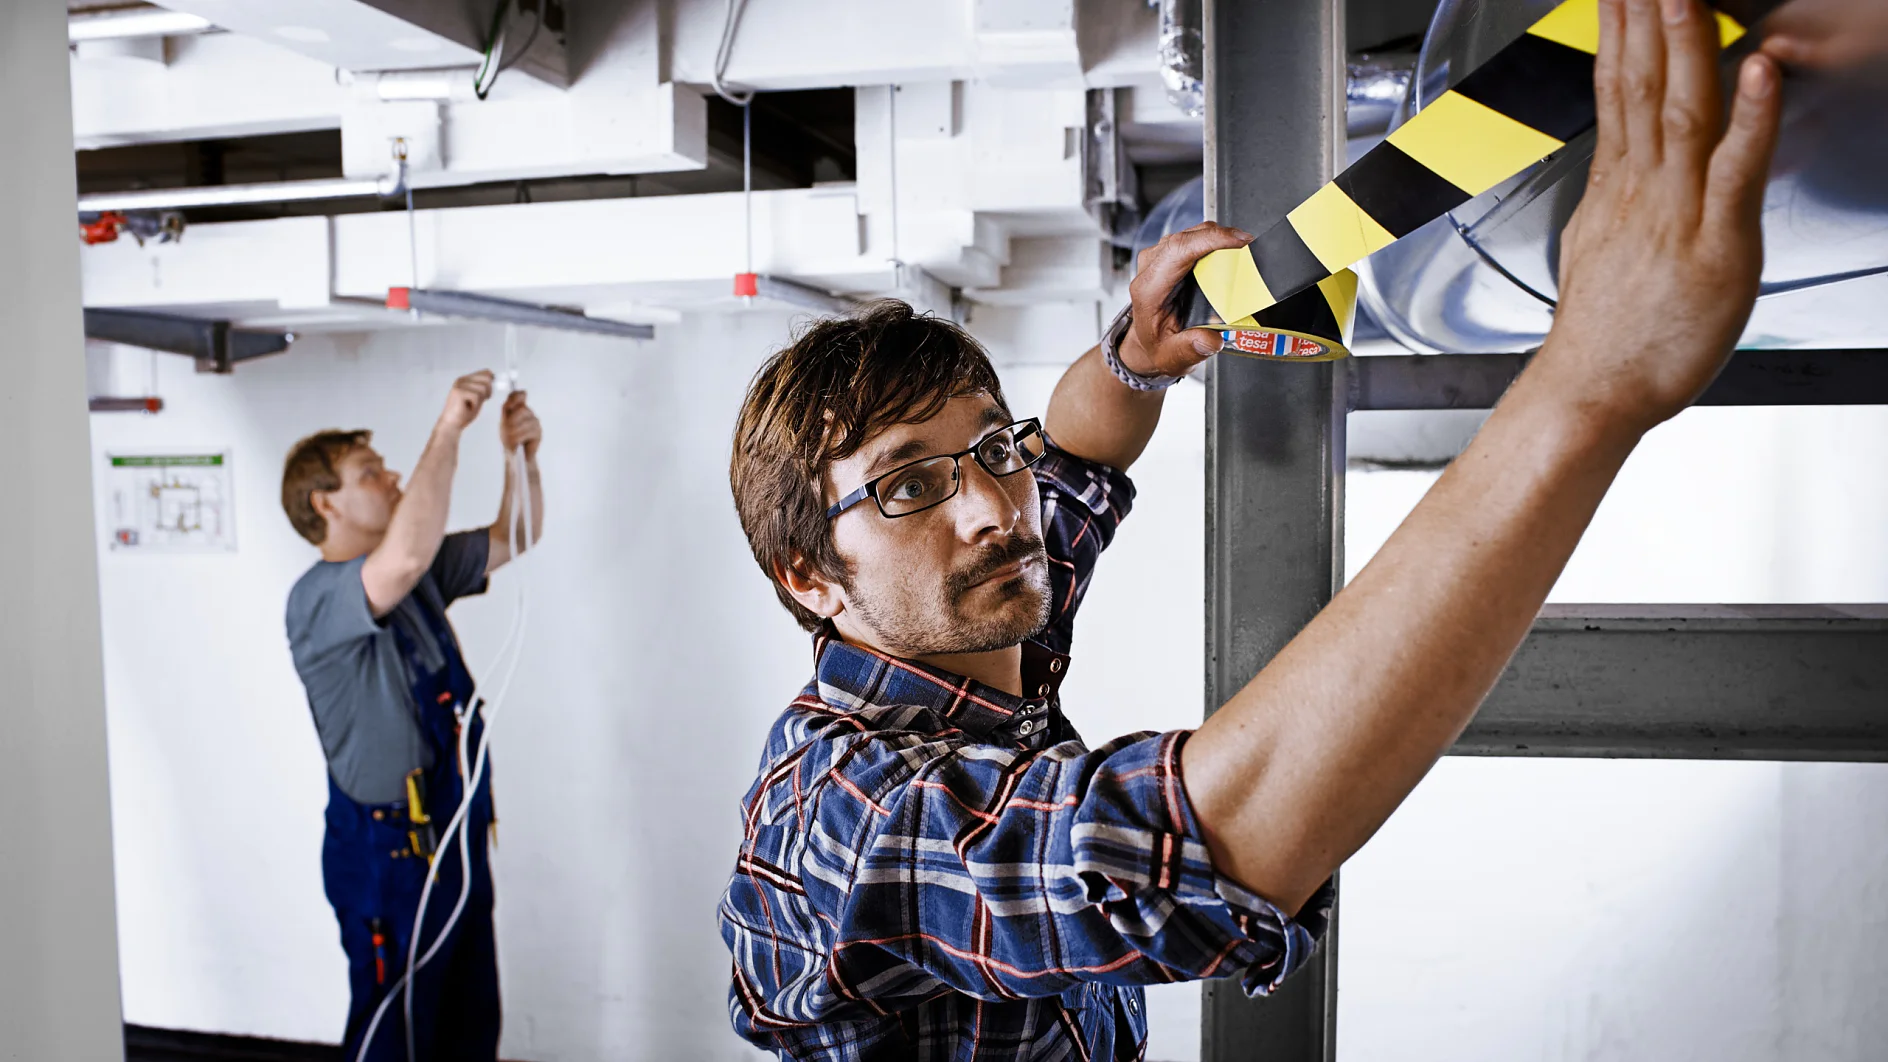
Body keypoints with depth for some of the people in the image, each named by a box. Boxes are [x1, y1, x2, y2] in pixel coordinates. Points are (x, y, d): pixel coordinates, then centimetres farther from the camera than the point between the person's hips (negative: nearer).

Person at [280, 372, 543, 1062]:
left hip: (455, 832, 8)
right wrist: (447, 431, -33)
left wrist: (522, 457, -4)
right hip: (387, 852, -8)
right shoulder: (318, 599, -18)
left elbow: (512, 538, 15)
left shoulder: (417, 576, 8)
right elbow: (406, 556, -39)